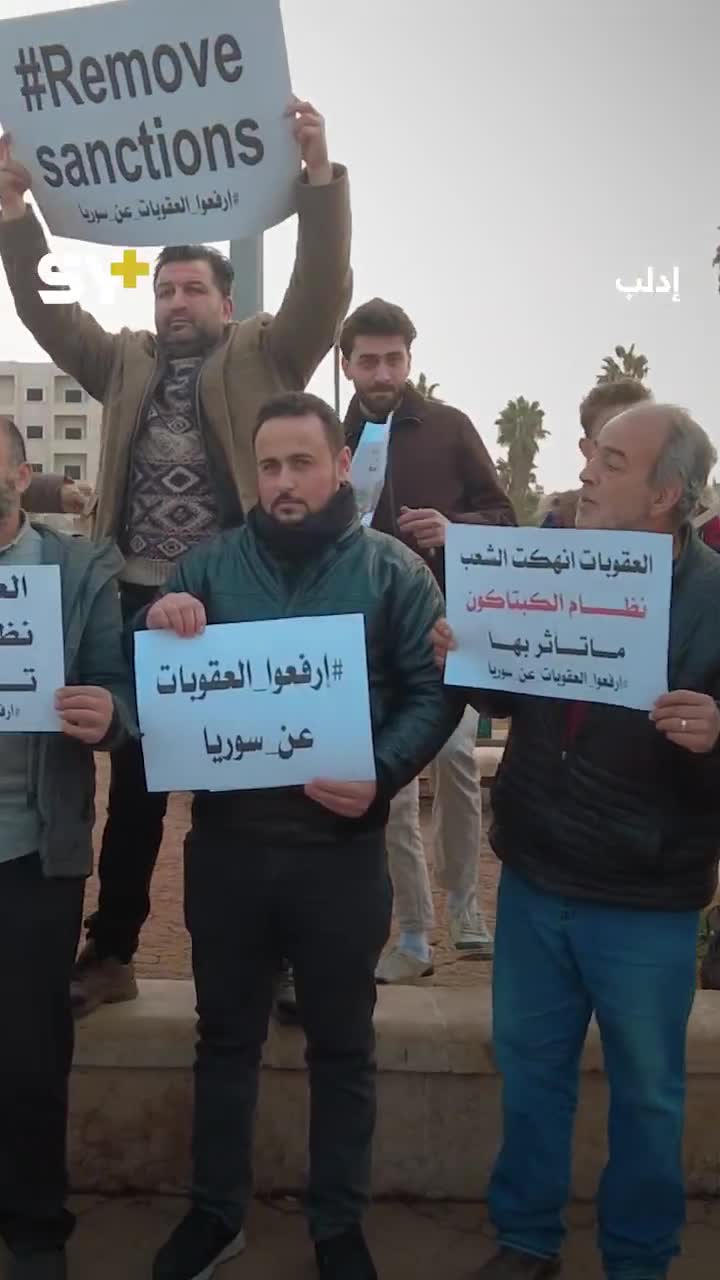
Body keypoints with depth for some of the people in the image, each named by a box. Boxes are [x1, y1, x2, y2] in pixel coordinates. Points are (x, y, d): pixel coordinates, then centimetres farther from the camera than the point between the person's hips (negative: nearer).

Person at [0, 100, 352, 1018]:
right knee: (133, 782, 11)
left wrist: (319, 174, -17)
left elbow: (323, 287, -7)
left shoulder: (264, 356, 6)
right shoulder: (127, 363, 16)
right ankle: (109, 953, 22)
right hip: (140, 603, 4)